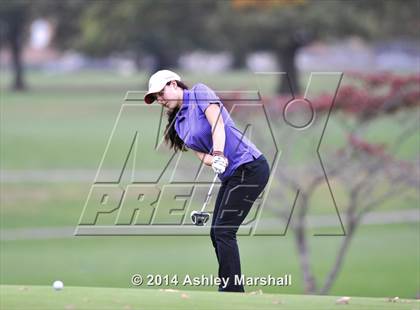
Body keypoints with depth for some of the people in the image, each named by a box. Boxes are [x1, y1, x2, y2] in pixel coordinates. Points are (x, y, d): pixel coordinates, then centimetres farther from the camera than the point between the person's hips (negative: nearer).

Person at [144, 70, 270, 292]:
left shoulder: (200, 93, -3)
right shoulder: (179, 124, 17)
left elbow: (217, 125, -18)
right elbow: (202, 156, 4)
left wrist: (218, 154, -32)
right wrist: (213, 160, -19)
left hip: (249, 167, -9)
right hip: (230, 174, 9)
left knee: (223, 230, -14)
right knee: (216, 233, 8)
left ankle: (233, 290, -14)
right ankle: (230, 289, 11)